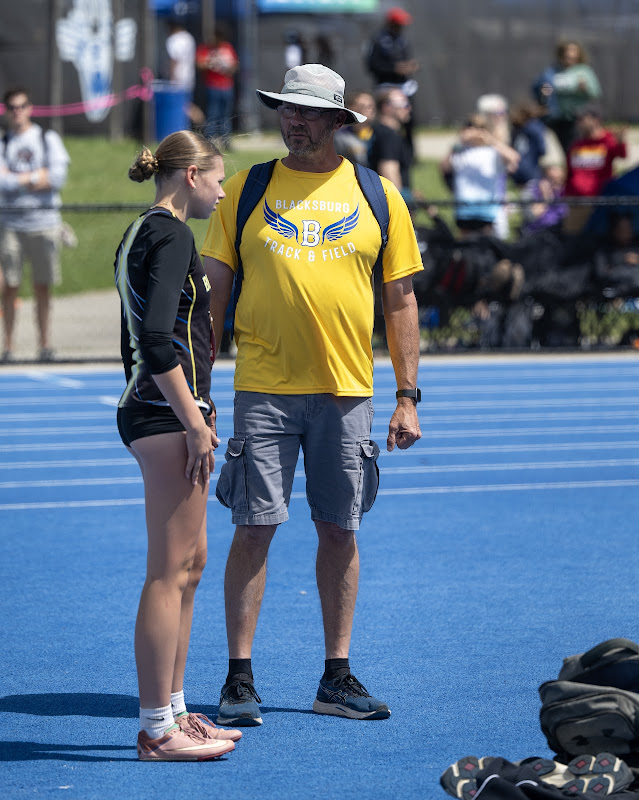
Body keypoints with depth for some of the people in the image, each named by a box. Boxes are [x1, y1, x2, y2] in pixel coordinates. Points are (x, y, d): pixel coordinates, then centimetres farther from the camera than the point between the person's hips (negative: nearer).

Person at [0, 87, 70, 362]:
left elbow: (58, 178, -5)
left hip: (45, 223, 0)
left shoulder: (49, 139, 7)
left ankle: (45, 344, 9)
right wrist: (37, 177, -6)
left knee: (43, 287, 3)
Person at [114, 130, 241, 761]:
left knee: (188, 565, 15)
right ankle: (157, 729, -5)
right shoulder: (170, 235, -13)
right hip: (169, 413, -10)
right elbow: (158, 339, -23)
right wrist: (194, 421, -20)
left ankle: (172, 711, 20)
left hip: (147, 409, 10)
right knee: (170, 572, -8)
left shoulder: (139, 233, 17)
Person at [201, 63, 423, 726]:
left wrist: (407, 396, 4)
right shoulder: (246, 191, 5)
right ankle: (239, 679, 1)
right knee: (254, 527, -4)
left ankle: (337, 677, 15)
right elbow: (214, 291, 6)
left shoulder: (378, 197, 6)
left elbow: (400, 300, 9)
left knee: (340, 530, 6)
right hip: (263, 389, -1)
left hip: (346, 390, 1)